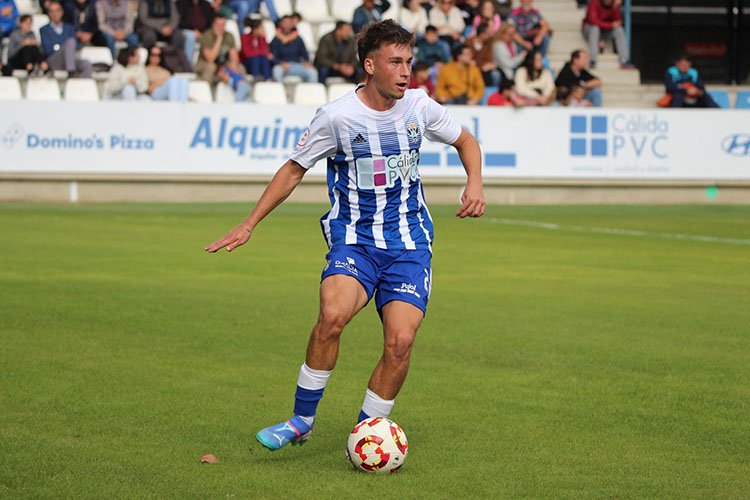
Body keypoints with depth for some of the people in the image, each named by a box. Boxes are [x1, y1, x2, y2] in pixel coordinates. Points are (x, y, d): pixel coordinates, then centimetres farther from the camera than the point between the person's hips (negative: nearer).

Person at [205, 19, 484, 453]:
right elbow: (294, 169, 4)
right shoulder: (337, 116, -8)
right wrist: (249, 225, 3)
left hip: (410, 242, 3)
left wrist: (475, 184, 0)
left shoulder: (419, 107, 0)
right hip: (354, 239, -3)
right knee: (333, 315, -30)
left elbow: (465, 140, 19)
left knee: (401, 342, -14)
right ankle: (302, 420, -11)